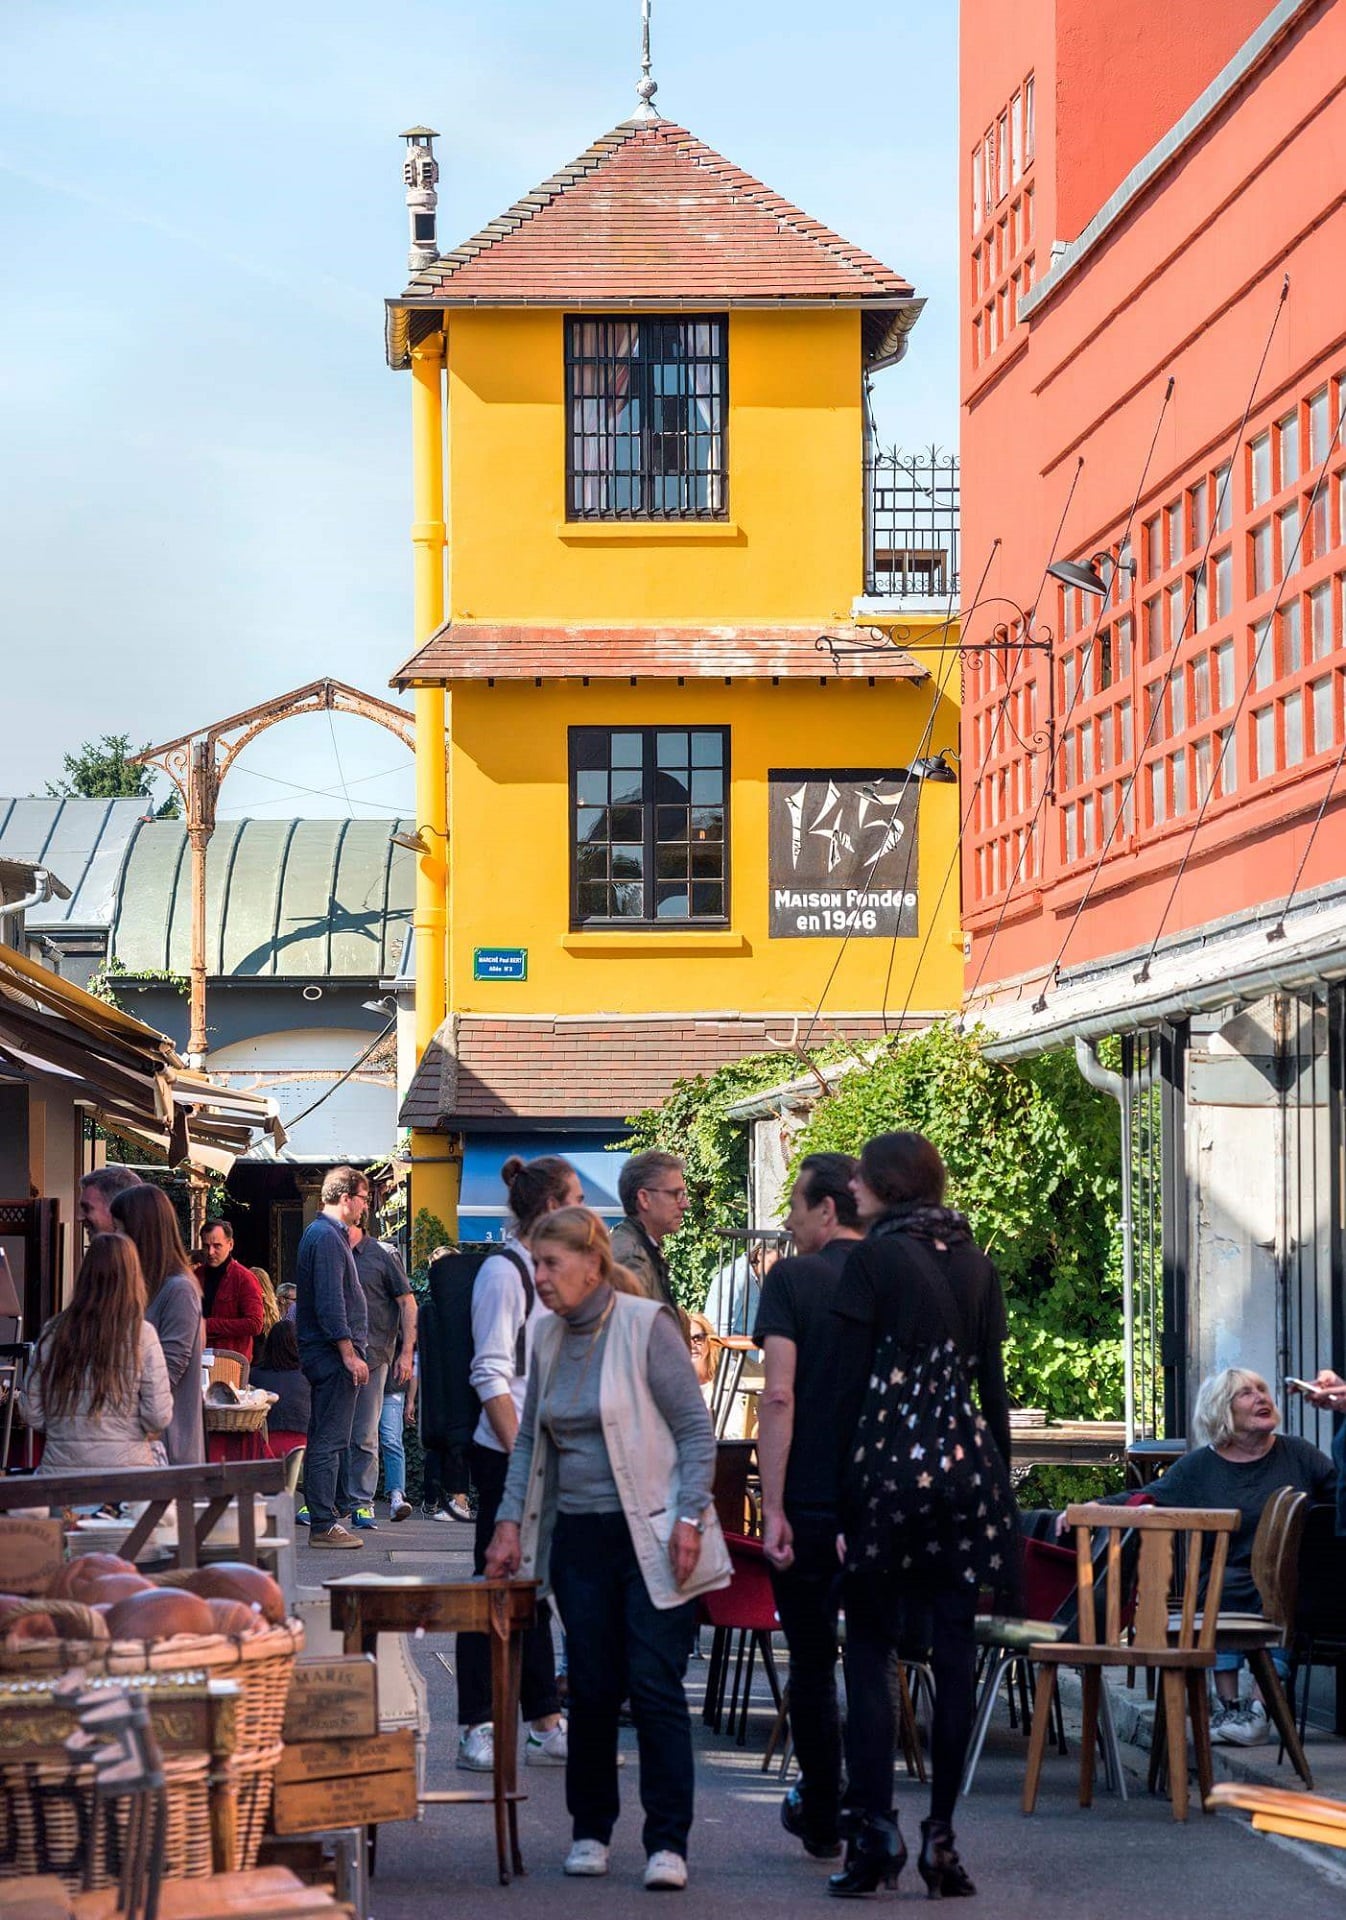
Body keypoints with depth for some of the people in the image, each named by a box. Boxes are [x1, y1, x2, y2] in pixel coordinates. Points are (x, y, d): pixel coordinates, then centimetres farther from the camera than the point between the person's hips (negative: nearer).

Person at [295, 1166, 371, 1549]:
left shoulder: (325, 1233, 20)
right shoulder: (327, 1236, -14)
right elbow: (330, 1302, -21)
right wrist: (349, 1353, -21)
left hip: (327, 1355, 11)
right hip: (334, 1351, -11)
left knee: (328, 1438, 14)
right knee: (330, 1440, -9)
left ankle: (329, 1517, 19)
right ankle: (324, 1524, -9)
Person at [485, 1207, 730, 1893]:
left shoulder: (647, 1326, -9)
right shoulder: (548, 1339, 9)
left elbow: (696, 1430, -8)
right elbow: (529, 1440, 17)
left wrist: (689, 1517, -15)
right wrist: (510, 1520, 8)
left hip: (651, 1537, -5)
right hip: (579, 1538, 5)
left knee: (655, 1685, -8)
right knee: (591, 1687, 6)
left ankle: (667, 1842, -3)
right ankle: (590, 1829, 19)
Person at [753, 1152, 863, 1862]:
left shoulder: (793, 1278, -7)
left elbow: (778, 1395, -14)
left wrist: (774, 1507, -12)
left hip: (809, 1504, -3)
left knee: (811, 1662, 8)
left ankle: (821, 1817, 15)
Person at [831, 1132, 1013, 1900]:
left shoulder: (875, 1258, -5)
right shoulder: (976, 1262, 10)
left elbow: (853, 1381, -6)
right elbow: (994, 1383, 11)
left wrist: (839, 1484, -2)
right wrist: (1002, 1481, 16)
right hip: (968, 1464, 4)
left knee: (870, 1648, 2)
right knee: (955, 1650, 4)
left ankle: (875, 1827, -8)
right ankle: (941, 1834, 4)